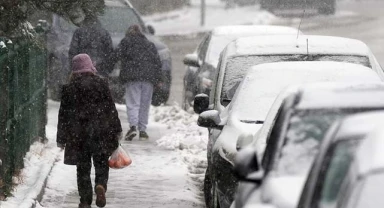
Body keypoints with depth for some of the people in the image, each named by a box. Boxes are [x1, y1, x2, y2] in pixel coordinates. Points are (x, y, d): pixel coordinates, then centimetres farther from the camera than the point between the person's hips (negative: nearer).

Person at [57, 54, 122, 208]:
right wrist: (116, 130, 11)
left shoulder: (69, 87, -1)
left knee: (83, 167, 8)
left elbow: (64, 114, 2)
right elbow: (111, 108, 3)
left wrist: (61, 138, 8)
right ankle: (101, 185, -18)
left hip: (77, 135, 0)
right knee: (101, 163, 10)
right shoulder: (101, 83, -1)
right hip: (100, 132, 0)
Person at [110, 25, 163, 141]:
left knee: (132, 103, -8)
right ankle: (142, 130, 4)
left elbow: (116, 56, -2)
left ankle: (133, 126, -26)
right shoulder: (150, 44, 22)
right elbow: (157, 62, 17)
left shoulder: (125, 42, 11)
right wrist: (159, 79, 17)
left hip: (132, 77, -3)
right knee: (145, 104, 7)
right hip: (148, 78, 3)